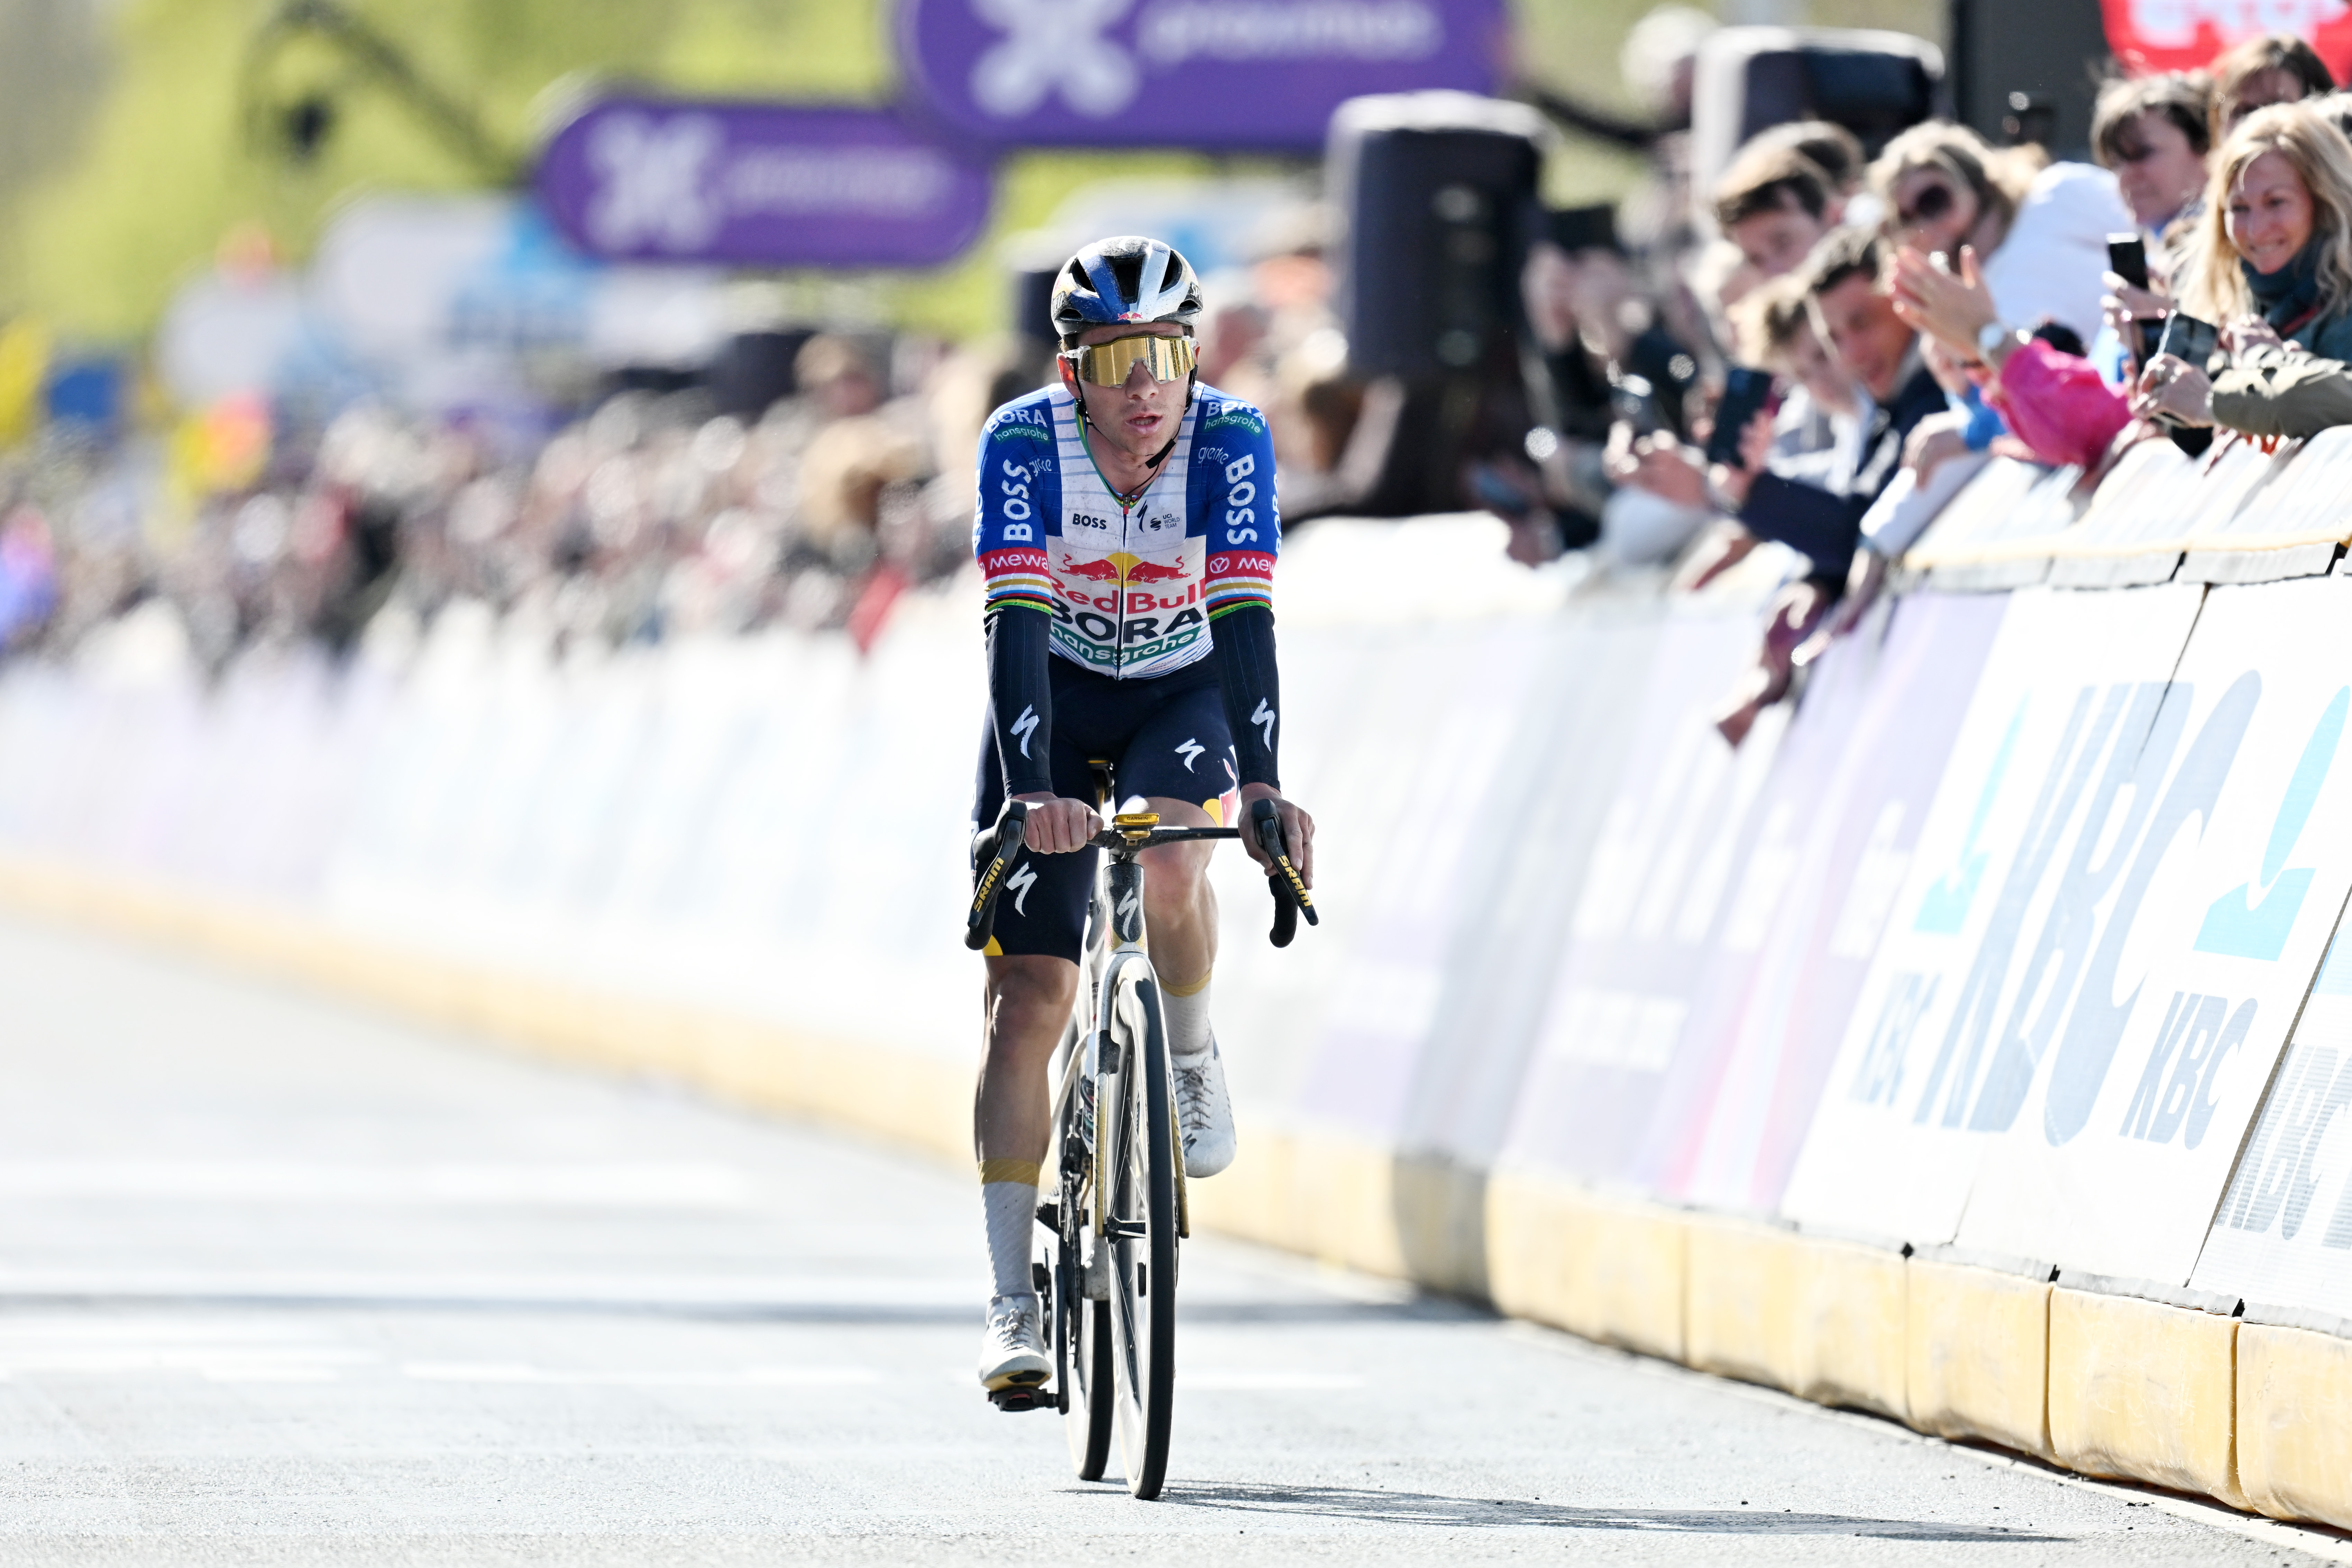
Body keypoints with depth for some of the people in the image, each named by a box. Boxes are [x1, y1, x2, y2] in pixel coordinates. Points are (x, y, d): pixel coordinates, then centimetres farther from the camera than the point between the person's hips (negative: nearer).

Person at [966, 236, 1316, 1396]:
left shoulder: (1230, 443, -23)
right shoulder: (1023, 443, -24)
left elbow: (1245, 619, -31)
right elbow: (1015, 623, -33)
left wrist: (1263, 782, -44)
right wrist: (1033, 791, -46)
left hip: (1185, 693, 0)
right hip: (1054, 694, 0)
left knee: (1163, 871, -33)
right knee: (1026, 998, -8)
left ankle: (1192, 1060, 0)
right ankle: (1013, 1305, -4)